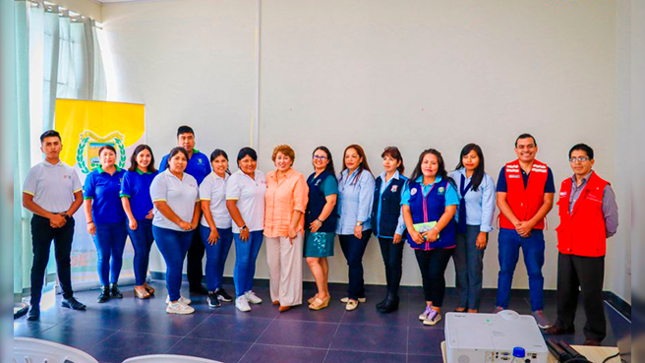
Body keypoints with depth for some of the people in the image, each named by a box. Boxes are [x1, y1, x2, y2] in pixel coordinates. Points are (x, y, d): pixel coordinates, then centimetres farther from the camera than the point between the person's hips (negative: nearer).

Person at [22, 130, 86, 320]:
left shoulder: (69, 171, 8)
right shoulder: (35, 171, -1)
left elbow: (79, 197, 9)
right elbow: (26, 201, -5)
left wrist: (66, 215, -6)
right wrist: (51, 216, -12)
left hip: (66, 221, 3)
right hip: (42, 221, -3)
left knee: (64, 260, 12)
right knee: (40, 262, 1)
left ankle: (68, 297, 22)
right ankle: (34, 304, 7)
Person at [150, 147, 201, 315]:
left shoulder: (191, 180, 13)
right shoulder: (161, 179, -7)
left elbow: (197, 202, 16)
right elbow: (160, 204, -15)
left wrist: (194, 222, 2)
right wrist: (180, 222, -15)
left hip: (187, 231, 6)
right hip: (166, 229, -6)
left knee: (178, 263, 13)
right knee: (174, 264, -8)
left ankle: (174, 295, 27)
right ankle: (173, 303, 1)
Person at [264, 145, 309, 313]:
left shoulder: (297, 178, -6)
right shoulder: (269, 177, 10)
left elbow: (299, 205, -11)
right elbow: (265, 202, 14)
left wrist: (293, 227, -15)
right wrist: (264, 223, 7)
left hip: (289, 228, -5)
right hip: (270, 228, 6)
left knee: (288, 264, 0)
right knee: (273, 263, 12)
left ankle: (287, 299, 11)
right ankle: (277, 295, 26)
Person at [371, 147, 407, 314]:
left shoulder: (403, 182, -9)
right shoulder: (379, 180, 11)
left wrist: (399, 230, -15)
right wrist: (374, 224, 12)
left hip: (395, 230, -6)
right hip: (381, 229, 6)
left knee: (394, 263, 1)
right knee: (387, 262, 13)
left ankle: (393, 298, 12)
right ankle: (389, 296, 22)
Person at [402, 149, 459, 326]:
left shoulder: (446, 185, -2)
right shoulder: (411, 185, 7)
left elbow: (450, 210, -10)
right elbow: (406, 210, 4)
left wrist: (435, 230, -18)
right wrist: (412, 231, -10)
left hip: (441, 239, -3)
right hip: (419, 239, 4)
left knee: (435, 274, -2)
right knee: (425, 274, 14)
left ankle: (436, 310, 14)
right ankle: (429, 306, 31)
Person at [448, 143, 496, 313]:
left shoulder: (486, 179, -3)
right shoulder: (453, 176, 2)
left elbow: (488, 207, -5)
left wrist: (483, 232, -8)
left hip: (475, 228, -2)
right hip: (456, 227, 2)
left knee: (474, 268, 5)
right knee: (460, 267, 9)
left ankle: (473, 306, 17)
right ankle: (461, 303, 21)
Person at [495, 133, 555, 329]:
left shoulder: (545, 171, 3)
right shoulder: (506, 170, 2)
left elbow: (548, 201, 0)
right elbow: (500, 200, -3)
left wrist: (530, 223, -12)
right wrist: (517, 223, -12)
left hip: (534, 231, 0)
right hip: (508, 230, 0)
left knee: (535, 272, 6)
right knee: (505, 270, 7)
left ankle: (537, 311, 18)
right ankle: (500, 308, 17)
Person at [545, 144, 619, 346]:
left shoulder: (603, 189, -9)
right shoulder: (565, 185, 9)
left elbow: (611, 223, -2)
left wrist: (595, 238, 10)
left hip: (590, 252, -5)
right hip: (565, 249, 6)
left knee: (591, 295, 3)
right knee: (565, 290, 16)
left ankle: (595, 335, 18)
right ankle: (564, 324, 33)